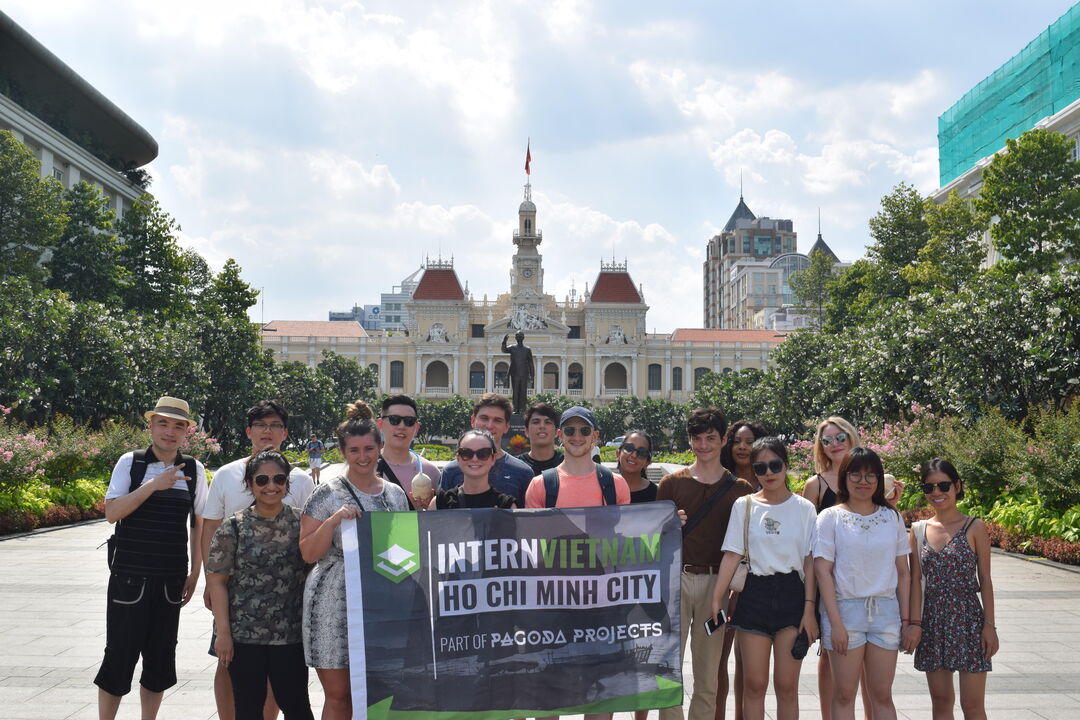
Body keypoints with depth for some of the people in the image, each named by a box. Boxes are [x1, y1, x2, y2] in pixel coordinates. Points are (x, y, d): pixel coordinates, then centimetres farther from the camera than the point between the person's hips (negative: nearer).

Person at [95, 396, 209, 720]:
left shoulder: (194, 469, 4)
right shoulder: (130, 462, -2)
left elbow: (199, 523, 10)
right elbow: (111, 512, -11)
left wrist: (195, 572, 7)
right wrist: (153, 485, -22)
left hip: (170, 581, 3)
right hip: (129, 577, -2)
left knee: (160, 659, 8)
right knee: (120, 655, -1)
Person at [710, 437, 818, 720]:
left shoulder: (803, 508, 3)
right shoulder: (744, 506, 4)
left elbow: (810, 562, 1)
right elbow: (732, 556, 2)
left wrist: (809, 609, -6)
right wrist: (716, 600, -6)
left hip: (792, 594, -1)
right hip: (755, 594, 1)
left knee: (786, 686, 0)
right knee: (754, 685, 3)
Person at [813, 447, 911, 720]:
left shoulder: (892, 518, 9)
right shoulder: (831, 518, 0)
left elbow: (903, 572, 11)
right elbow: (823, 572, -5)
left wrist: (906, 619, 5)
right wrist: (835, 623, -11)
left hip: (886, 611, 2)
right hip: (845, 608, -2)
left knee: (882, 694, 6)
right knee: (844, 694, 2)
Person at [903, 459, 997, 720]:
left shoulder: (974, 527, -2)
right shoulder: (918, 530, 6)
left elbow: (985, 579, -2)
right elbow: (916, 580, 4)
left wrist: (989, 625, -5)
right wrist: (915, 623, -4)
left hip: (968, 619, -3)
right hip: (932, 621, 3)